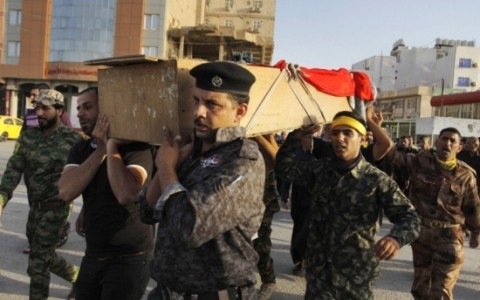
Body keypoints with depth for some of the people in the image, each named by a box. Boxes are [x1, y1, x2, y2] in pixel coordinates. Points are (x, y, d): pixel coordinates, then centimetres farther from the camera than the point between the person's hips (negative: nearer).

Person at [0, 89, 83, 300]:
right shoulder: (27, 137, 0)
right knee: (43, 254, 20)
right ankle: (77, 277, 41)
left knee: (38, 260, 1)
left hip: (56, 208, -6)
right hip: (35, 206, 6)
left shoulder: (73, 139, -14)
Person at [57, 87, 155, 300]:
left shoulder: (135, 147, -15)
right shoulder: (80, 150, 5)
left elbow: (126, 195, -31)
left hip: (129, 257, -6)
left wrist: (111, 147, -21)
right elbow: (66, 192, -11)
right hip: (93, 254, 7)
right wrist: (101, 149, -15)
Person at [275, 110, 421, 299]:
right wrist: (296, 136, -5)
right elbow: (284, 168, 9)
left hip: (356, 275, -2)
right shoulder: (319, 170, 3)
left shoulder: (377, 180, -10)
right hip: (319, 271, 2)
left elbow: (409, 218, -11)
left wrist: (395, 238, -34)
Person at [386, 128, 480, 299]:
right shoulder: (421, 162, -5)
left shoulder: (466, 174, -5)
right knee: (420, 285, 19)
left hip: (449, 236, -2)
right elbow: (391, 153, -14)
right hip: (420, 231, 2)